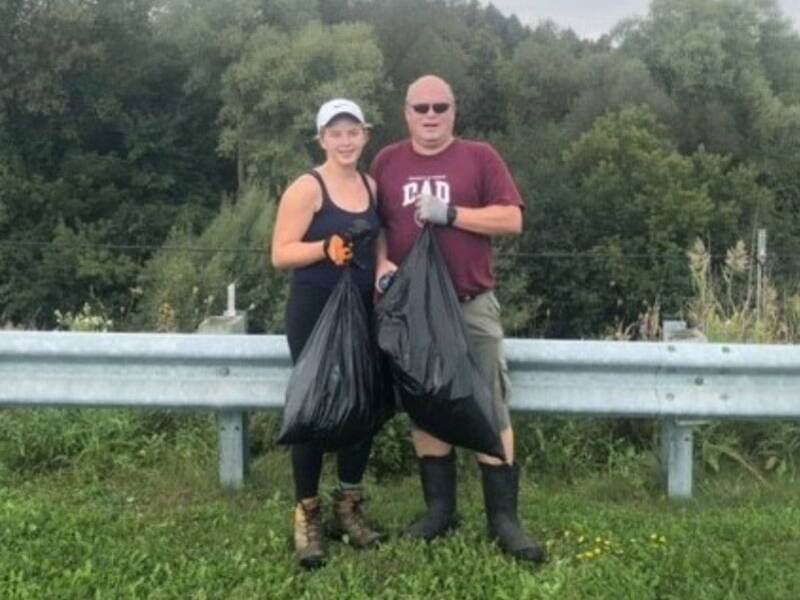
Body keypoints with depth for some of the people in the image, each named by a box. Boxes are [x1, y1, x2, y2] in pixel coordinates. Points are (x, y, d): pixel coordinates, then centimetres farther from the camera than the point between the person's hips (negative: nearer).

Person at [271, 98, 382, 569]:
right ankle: (307, 516, 12)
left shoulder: (373, 186, 10)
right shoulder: (307, 188, -8)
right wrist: (328, 246, -27)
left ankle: (349, 507, 24)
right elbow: (281, 254, -13)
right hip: (315, 312, -5)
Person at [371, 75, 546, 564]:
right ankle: (439, 508, 21)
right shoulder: (387, 162, 10)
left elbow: (512, 220, -6)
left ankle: (503, 519, 2)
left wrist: (449, 214, -15)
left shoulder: (480, 157, 1)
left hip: (473, 305, -3)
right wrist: (382, 263, -8)